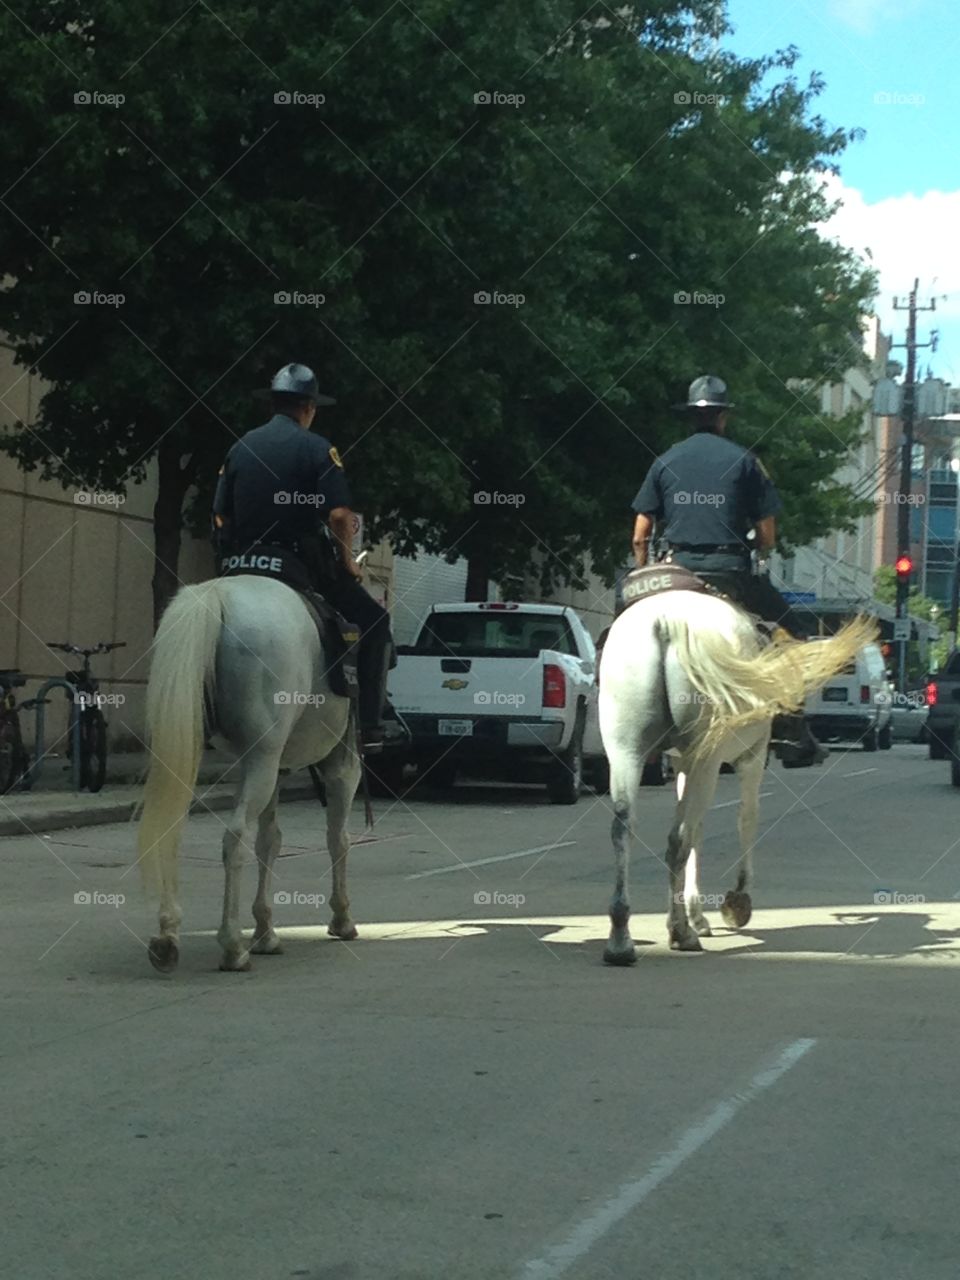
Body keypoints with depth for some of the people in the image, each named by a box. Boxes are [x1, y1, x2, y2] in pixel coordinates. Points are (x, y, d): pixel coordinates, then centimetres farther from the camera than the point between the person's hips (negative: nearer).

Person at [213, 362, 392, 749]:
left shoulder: (240, 449, 10)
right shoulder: (317, 449, -6)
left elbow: (220, 518, 8)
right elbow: (339, 515, -18)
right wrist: (349, 561, -3)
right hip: (308, 565, -5)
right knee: (375, 622, 9)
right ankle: (368, 723, 0)